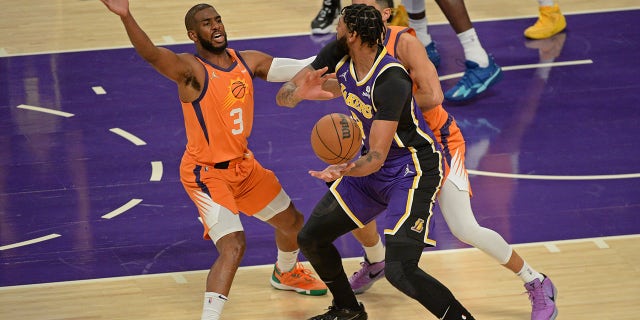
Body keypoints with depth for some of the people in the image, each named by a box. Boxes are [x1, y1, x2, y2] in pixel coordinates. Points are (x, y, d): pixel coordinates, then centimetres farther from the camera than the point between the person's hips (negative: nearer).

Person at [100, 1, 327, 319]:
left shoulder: (248, 61, -2)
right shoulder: (190, 69, -23)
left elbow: (300, 69, 4)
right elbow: (151, 54, -42)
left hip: (243, 164, 8)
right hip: (206, 173, -8)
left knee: (293, 222, 24)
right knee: (233, 247, -25)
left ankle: (285, 274, 55)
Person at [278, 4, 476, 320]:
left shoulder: (390, 81, -31)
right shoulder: (337, 57, -9)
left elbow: (376, 159, -31)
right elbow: (283, 96, -8)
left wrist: (345, 171, -52)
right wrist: (300, 92, -32)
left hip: (414, 168, -8)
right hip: (375, 166, 8)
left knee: (399, 270, -22)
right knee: (310, 238, 9)